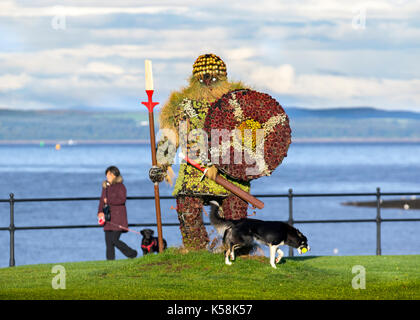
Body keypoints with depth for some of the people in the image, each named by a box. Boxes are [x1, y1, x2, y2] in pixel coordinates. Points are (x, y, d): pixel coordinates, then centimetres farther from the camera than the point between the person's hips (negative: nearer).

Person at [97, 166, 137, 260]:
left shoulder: (120, 186, -7)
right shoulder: (105, 186, 14)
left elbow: (122, 199, -19)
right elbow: (102, 200, 12)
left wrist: (108, 201, -14)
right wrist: (100, 212, -4)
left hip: (118, 218, -7)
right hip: (108, 218, 7)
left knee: (114, 240, -13)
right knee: (108, 242, 2)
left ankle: (132, 253, 5)